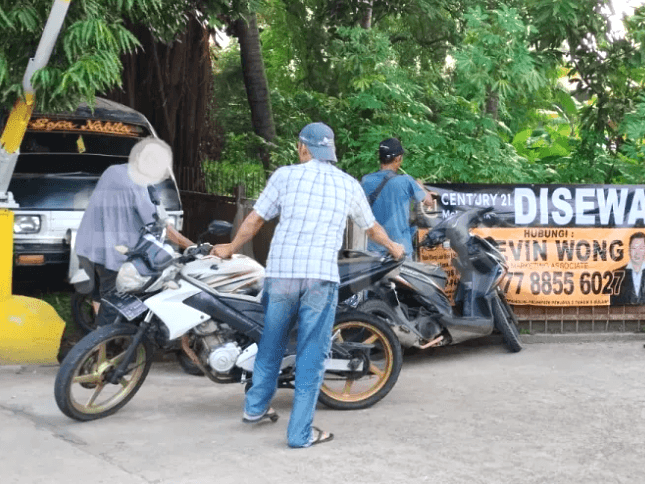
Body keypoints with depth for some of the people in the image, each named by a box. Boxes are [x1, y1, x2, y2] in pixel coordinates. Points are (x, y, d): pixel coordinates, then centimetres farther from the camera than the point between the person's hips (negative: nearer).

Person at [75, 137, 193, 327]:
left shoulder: (112, 171, 5)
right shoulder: (136, 188, -16)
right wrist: (190, 246, -5)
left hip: (86, 247, 8)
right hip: (112, 254, -8)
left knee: (99, 292, 26)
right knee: (112, 304, 1)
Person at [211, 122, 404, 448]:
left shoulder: (286, 175, 7)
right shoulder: (349, 185, 13)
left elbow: (254, 220, 11)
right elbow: (372, 228, 28)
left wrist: (230, 249, 28)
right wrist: (393, 248, 49)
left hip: (280, 271, 1)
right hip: (321, 276, -1)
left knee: (272, 342, 20)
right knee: (312, 354, 5)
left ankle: (256, 407, 35)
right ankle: (301, 432, 8)